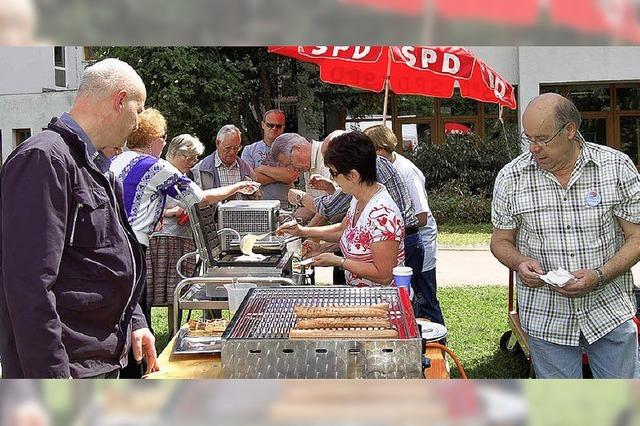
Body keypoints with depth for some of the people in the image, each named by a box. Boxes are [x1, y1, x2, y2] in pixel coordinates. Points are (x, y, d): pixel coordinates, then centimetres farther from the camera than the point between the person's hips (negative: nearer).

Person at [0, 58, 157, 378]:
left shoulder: (94, 166, 15)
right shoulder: (42, 159, -17)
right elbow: (30, 284, -23)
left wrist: (134, 321, 16)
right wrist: (52, 373, -24)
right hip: (68, 365, -9)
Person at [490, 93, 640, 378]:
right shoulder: (510, 178, -4)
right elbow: (500, 241, 7)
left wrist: (599, 276, -20)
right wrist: (519, 264, -16)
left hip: (611, 310, 0)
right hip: (546, 318, 1)